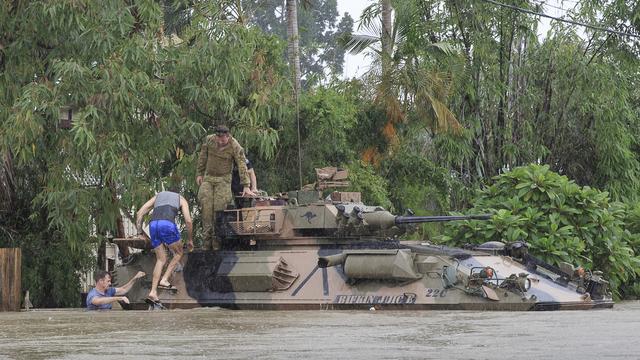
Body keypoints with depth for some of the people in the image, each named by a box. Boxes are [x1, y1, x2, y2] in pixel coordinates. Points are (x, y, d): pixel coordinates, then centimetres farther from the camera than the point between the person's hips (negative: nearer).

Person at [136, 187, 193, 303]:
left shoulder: (157, 196, 34)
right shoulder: (181, 199, 26)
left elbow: (140, 213, 21)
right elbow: (188, 221, 14)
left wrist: (139, 232, 21)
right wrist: (190, 240, 24)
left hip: (153, 224, 4)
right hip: (167, 224, -4)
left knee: (161, 260, 15)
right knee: (178, 253, 19)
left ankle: (153, 291, 4)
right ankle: (164, 280, 3)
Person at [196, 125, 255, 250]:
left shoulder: (235, 147, -15)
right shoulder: (209, 140, -5)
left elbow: (242, 166, -16)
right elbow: (202, 158, 8)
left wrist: (246, 186, -21)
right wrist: (199, 174, 8)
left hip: (223, 179, -3)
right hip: (208, 178, 3)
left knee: (219, 207, -12)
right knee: (206, 207, -8)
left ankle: (217, 242, -8)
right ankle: (207, 240, -5)